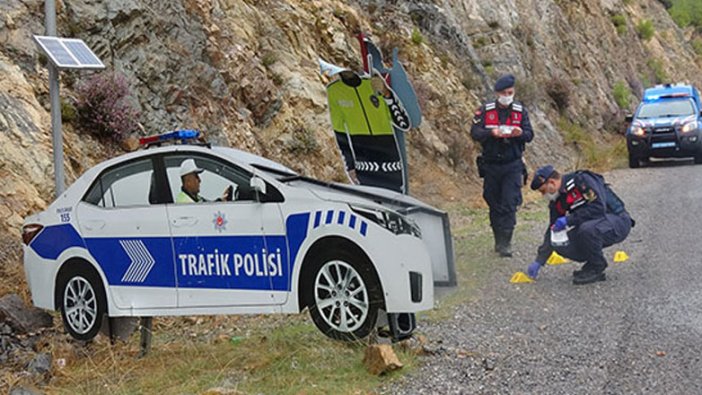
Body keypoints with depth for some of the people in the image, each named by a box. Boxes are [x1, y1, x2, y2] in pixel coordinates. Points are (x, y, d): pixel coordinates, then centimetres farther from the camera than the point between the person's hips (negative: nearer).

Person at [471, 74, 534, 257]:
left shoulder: (520, 111, 4)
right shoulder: (485, 111, 0)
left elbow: (530, 135, 1)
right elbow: (474, 132, -8)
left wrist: (520, 133, -22)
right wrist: (492, 133, -26)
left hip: (512, 165, -1)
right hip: (491, 165, 1)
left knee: (510, 204, -8)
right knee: (494, 204, 9)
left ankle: (505, 243, -6)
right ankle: (498, 240, 22)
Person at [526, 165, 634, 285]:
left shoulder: (583, 180, -19)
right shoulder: (557, 202, 5)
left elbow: (598, 208, -29)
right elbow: (552, 232, 10)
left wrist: (568, 220, -26)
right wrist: (539, 261, 6)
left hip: (618, 222, -8)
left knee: (586, 229, -37)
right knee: (560, 244, -13)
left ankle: (597, 268, -13)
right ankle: (593, 263, 8)